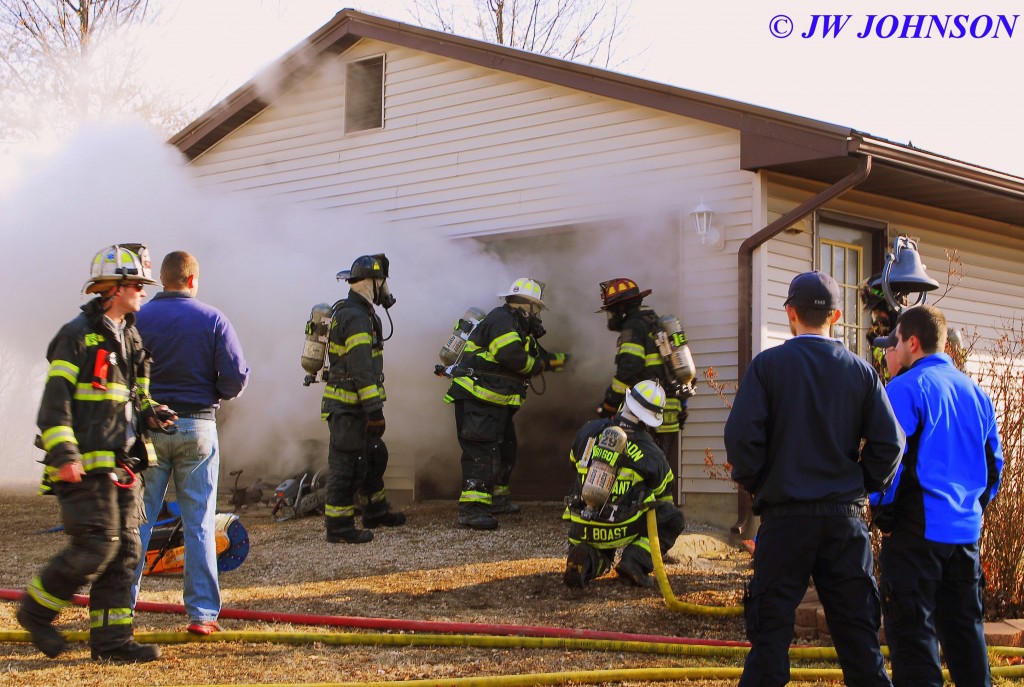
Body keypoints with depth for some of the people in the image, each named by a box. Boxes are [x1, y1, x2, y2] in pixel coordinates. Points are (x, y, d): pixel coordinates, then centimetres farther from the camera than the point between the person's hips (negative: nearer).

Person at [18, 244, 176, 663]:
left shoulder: (130, 339, 18)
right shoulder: (77, 337, -8)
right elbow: (54, 402, -14)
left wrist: (150, 413, 6)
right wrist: (64, 454, -24)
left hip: (122, 465, 9)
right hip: (86, 466, -9)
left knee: (125, 550, 5)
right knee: (95, 548, -12)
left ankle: (111, 639, 10)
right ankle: (36, 609, 8)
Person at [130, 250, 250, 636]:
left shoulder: (137, 320, -2)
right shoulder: (213, 320, -3)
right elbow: (237, 377, -8)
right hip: (197, 428, 0)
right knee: (199, 524, 6)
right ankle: (202, 612, 5)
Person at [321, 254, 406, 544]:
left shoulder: (347, 312, 17)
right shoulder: (356, 318, -19)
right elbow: (361, 369, -24)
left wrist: (372, 406, 29)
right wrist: (374, 409, -25)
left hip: (350, 404, 11)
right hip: (349, 407, -11)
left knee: (374, 455, 21)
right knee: (347, 464, -6)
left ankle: (375, 510, 34)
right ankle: (338, 526, -1)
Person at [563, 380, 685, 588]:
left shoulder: (589, 431, 4)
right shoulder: (651, 453, -3)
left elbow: (574, 460, 23)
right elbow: (664, 492, 13)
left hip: (581, 530, 4)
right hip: (619, 532, -4)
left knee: (601, 560, 35)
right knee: (673, 520, 18)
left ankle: (588, 560, -4)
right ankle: (636, 560, -4)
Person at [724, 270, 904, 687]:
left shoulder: (768, 364, -5)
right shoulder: (860, 371, 2)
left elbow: (741, 436, -14)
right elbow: (888, 443, -2)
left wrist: (753, 483, 2)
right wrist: (862, 486, 12)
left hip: (785, 516, -2)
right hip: (845, 519, 3)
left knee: (771, 628, 4)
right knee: (857, 632, 10)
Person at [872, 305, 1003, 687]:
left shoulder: (906, 388, -9)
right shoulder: (975, 393, 12)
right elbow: (994, 463, 17)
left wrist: (882, 511, -6)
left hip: (917, 529, -7)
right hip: (965, 532, 7)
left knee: (912, 627, -3)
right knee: (964, 626, 15)